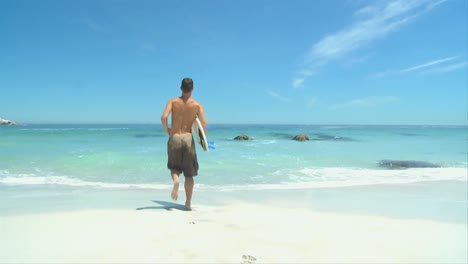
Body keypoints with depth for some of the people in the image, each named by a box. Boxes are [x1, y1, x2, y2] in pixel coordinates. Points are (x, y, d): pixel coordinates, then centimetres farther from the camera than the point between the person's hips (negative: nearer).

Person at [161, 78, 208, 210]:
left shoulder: (173, 101, 3)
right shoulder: (197, 105, 2)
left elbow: (164, 117, -13)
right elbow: (205, 125, -7)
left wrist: (167, 131, 5)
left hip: (174, 138, 0)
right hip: (188, 139, 0)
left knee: (174, 168, 20)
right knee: (189, 174, 9)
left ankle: (176, 180, -14)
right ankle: (188, 203, 9)